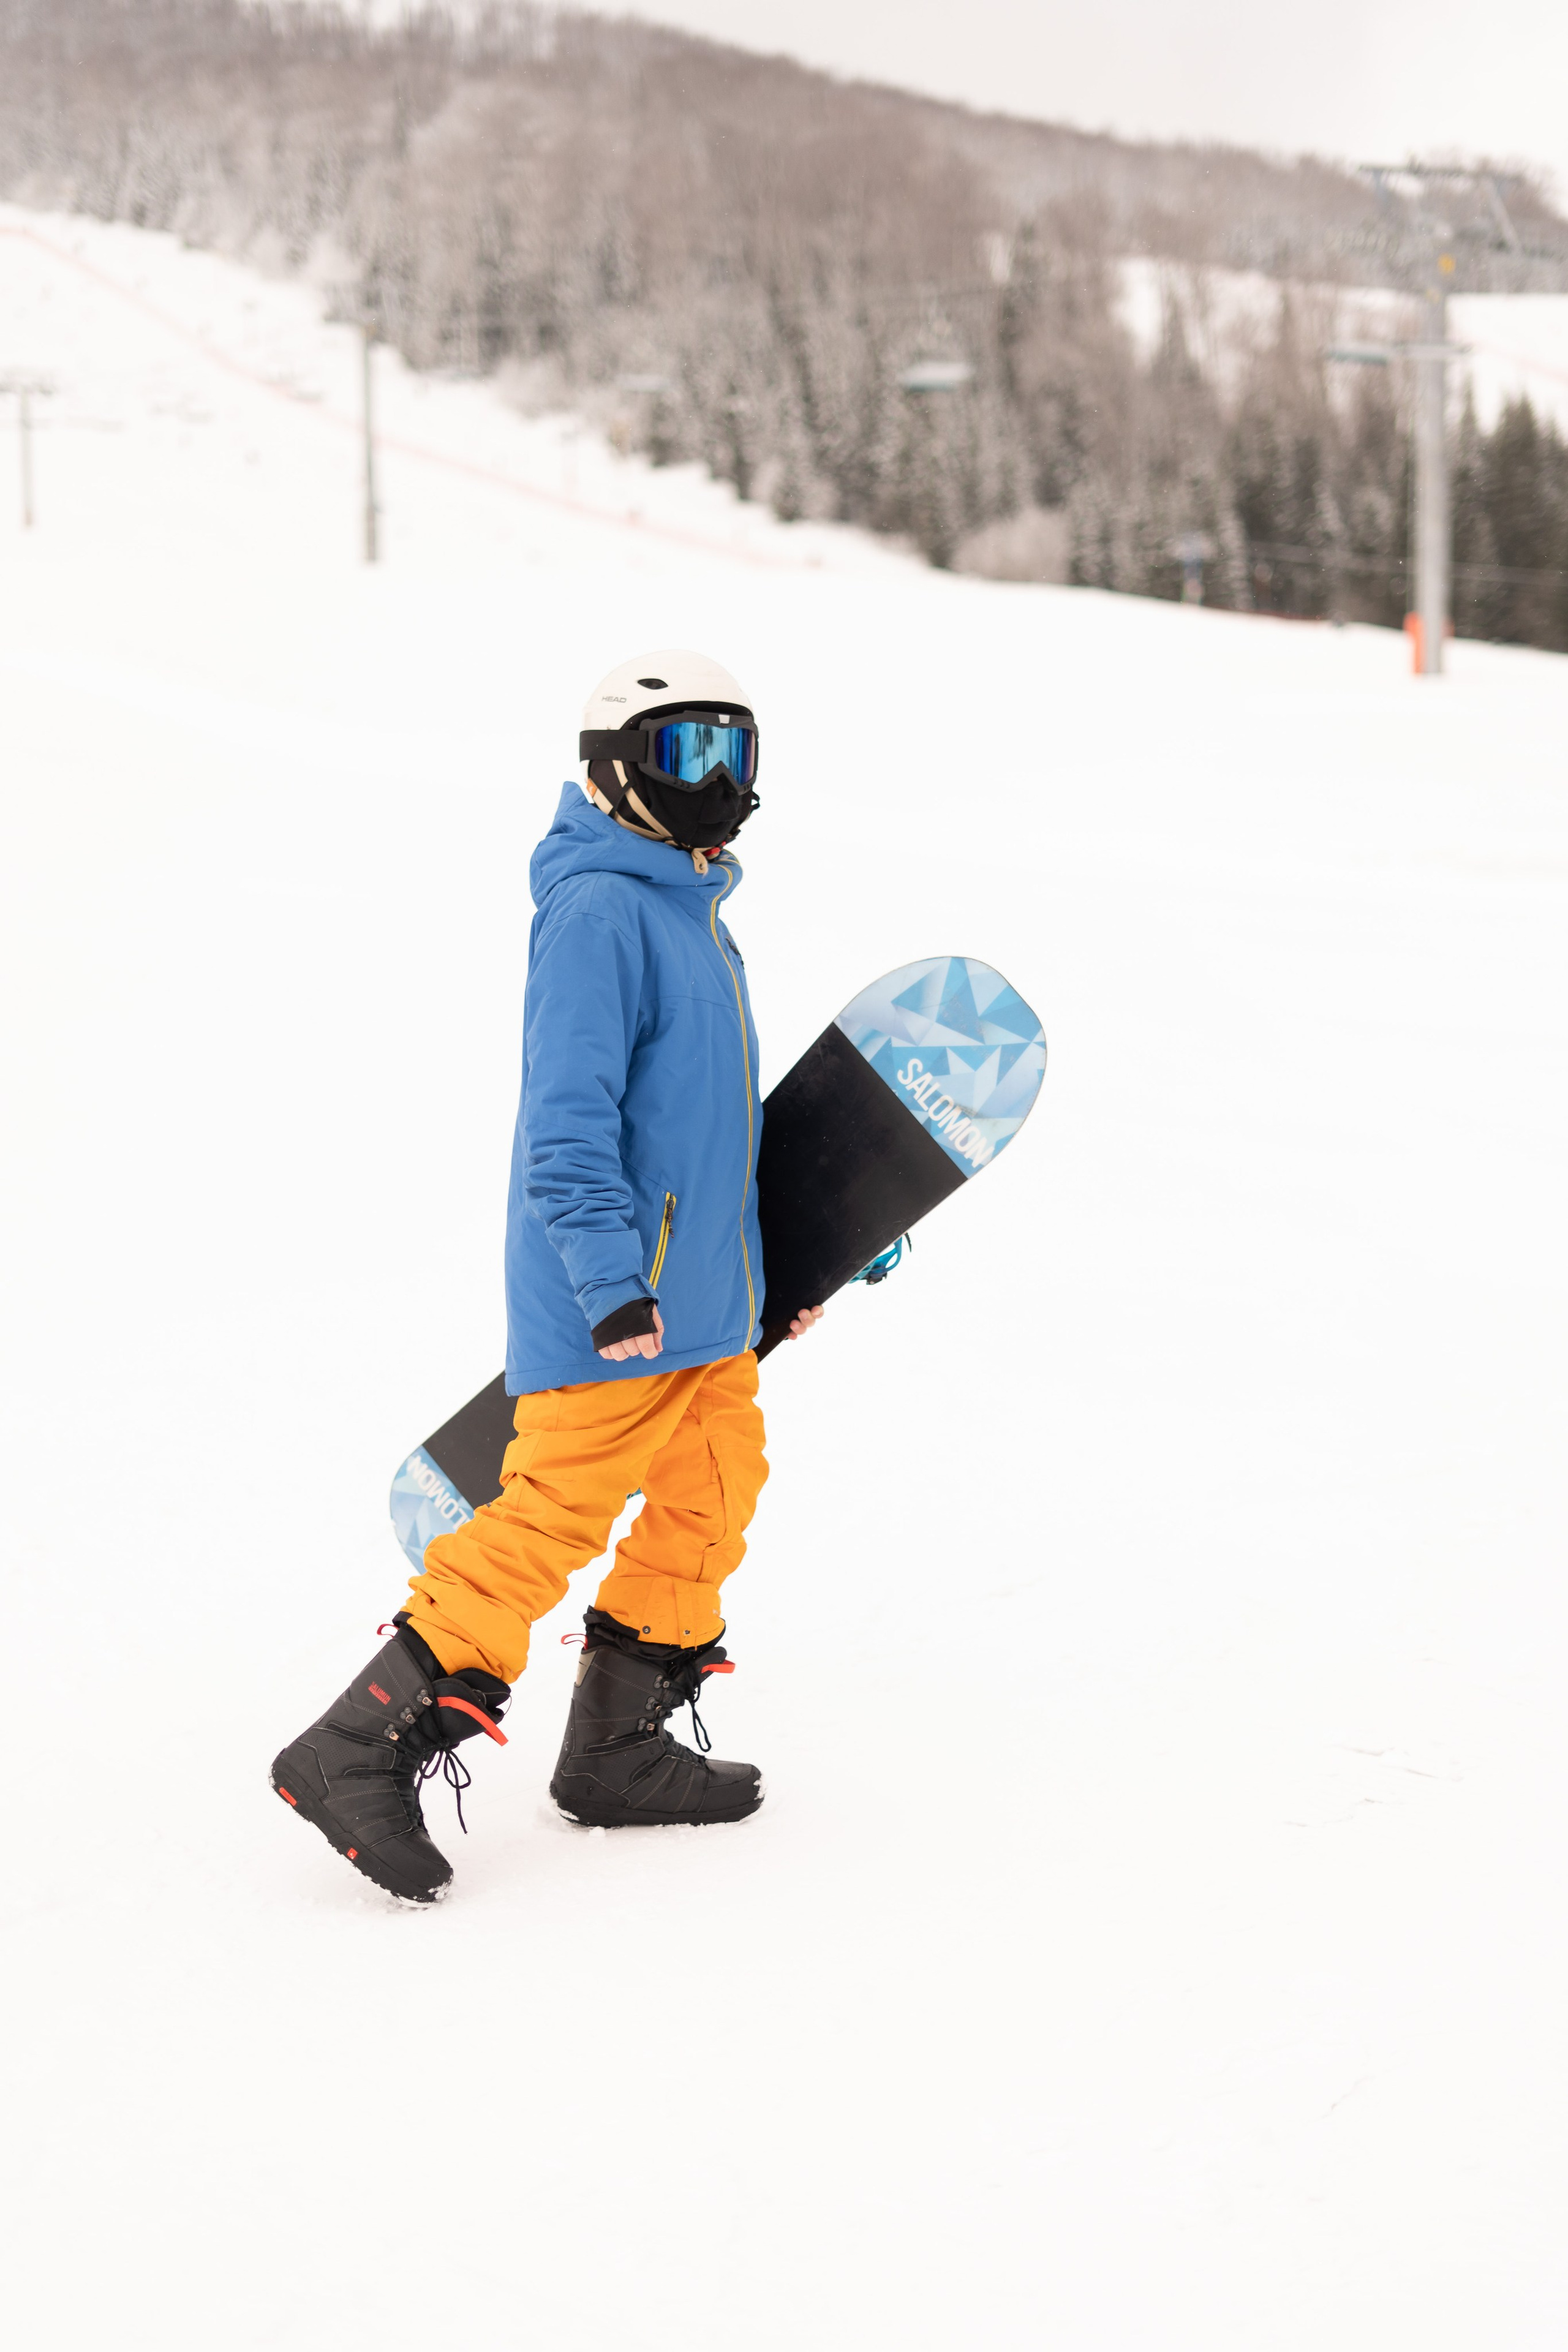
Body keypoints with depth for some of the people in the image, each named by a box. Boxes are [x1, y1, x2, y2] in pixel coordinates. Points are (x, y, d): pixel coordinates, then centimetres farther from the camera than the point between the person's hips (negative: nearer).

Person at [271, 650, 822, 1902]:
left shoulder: (695, 910, 18)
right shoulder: (599, 910, -14)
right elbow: (568, 1113, -21)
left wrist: (790, 1248, 30)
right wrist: (611, 1275, -28)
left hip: (704, 1292, 10)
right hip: (615, 1312, -10)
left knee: (711, 1497, 12)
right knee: (553, 1512, -11)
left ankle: (619, 1748, 23)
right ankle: (362, 1750, -6)